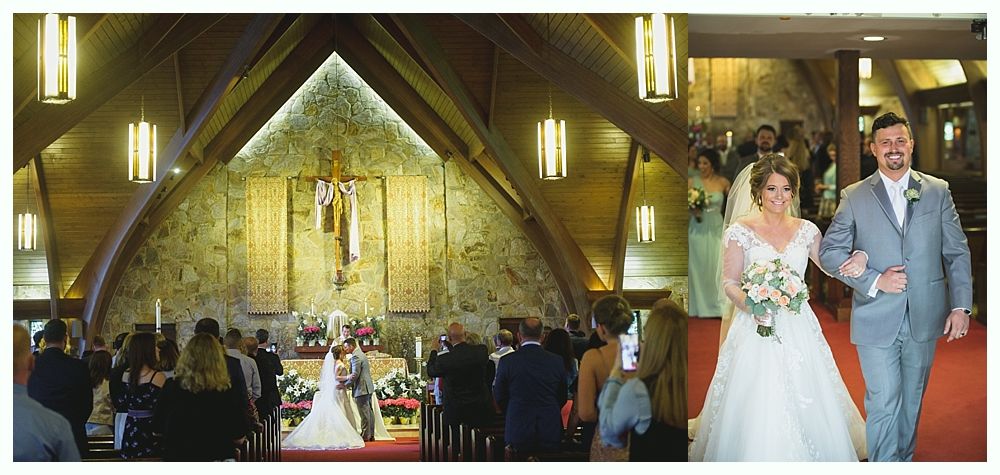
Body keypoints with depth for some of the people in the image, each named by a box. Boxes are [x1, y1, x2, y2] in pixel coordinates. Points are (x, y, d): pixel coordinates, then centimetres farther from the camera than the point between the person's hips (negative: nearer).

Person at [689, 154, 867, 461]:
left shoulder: (806, 230, 7)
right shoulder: (741, 231, -2)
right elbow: (729, 282, -3)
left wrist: (857, 260, -8)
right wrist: (751, 305, -22)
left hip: (799, 329, 3)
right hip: (757, 327, -3)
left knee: (808, 405, 2)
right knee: (757, 408, -5)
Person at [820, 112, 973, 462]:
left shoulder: (938, 191, 4)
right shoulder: (854, 197, 0)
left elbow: (957, 252, 4)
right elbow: (829, 251, -2)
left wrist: (961, 305, -3)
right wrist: (874, 281, -14)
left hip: (924, 319, 2)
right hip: (877, 321, -2)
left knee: (911, 402, 15)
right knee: (883, 404, -4)